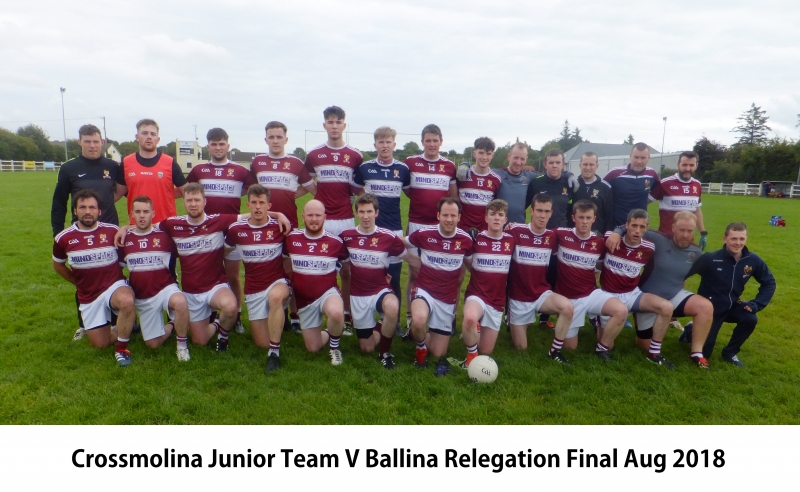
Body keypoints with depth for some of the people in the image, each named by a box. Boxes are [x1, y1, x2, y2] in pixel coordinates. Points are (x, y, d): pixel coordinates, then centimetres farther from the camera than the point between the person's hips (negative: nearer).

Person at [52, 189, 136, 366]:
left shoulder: (113, 231, -9)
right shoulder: (63, 238, -4)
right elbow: (57, 265, 15)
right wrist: (79, 282, 16)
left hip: (114, 285, -3)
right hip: (89, 296, 3)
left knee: (127, 302, -39)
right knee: (100, 343, 3)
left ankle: (121, 347, -16)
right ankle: (126, 328, 35)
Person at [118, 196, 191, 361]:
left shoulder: (164, 236, -6)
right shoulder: (124, 239, 1)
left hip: (165, 288, -3)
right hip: (141, 297, 3)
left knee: (180, 302, -40)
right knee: (153, 344, 4)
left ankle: (182, 345, -17)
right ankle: (171, 326, 37)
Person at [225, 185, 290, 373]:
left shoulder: (280, 226, -7)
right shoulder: (236, 229, -5)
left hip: (278, 283, -2)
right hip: (253, 290, 3)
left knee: (275, 296, -41)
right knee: (262, 343, 3)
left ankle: (274, 352, -26)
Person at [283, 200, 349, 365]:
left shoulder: (335, 241, -11)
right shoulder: (291, 238, -6)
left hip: (328, 292, -3)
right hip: (304, 299, 3)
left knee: (336, 313, -38)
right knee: (313, 348, 9)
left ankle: (334, 345, -6)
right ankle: (329, 333, 44)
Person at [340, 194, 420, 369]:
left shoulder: (388, 237, -10)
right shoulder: (346, 236, -6)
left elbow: (411, 258, 0)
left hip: (380, 291, -2)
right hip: (358, 295, 2)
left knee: (392, 307, -39)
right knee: (367, 348, 6)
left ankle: (385, 352, -11)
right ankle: (379, 328, 42)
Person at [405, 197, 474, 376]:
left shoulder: (466, 240, -7)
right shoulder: (423, 234, -12)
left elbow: (471, 264, 11)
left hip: (448, 299, 2)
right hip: (425, 290, -2)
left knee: (438, 354, 4)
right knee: (419, 320, -37)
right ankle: (421, 347, -2)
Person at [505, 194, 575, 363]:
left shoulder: (552, 236, -1)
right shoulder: (515, 231, -14)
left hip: (542, 294, 3)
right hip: (518, 297, -2)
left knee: (567, 307, -31)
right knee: (521, 347, 6)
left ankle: (555, 350, -8)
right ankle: (512, 321, 40)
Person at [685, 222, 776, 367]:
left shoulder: (753, 260, -10)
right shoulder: (710, 259, -25)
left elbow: (769, 283, 4)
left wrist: (756, 304, -9)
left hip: (731, 305, 4)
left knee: (750, 319, -28)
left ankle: (730, 352, -1)